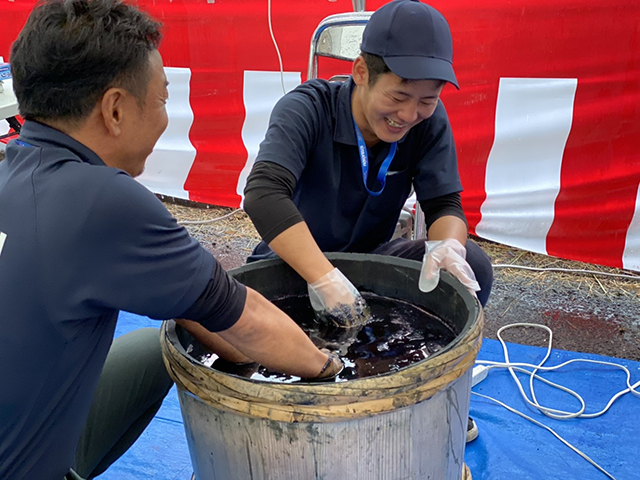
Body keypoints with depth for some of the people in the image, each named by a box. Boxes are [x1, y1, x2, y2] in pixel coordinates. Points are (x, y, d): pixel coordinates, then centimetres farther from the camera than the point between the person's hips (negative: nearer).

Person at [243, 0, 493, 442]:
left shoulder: (429, 120, -10)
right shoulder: (307, 108, -23)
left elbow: (445, 203, -12)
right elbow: (265, 193, -38)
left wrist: (448, 244, -38)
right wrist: (324, 278, -50)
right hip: (294, 264, -2)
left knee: (472, 267, -22)